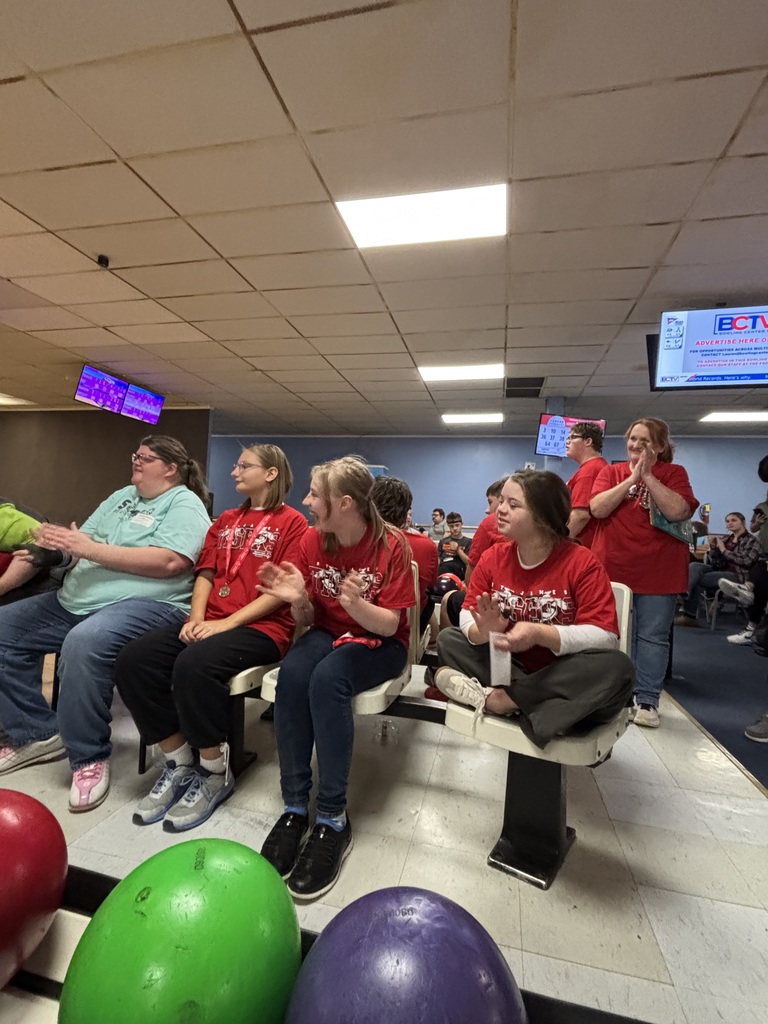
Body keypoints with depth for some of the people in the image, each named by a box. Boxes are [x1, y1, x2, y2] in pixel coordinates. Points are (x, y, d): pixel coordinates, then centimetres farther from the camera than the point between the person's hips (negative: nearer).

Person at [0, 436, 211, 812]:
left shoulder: (184, 504, -6)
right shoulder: (122, 496, 21)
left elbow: (170, 562, -23)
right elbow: (82, 543, 15)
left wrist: (91, 548, -20)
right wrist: (58, 544, -9)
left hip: (148, 604, -9)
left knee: (84, 643, -35)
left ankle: (90, 757, -13)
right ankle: (36, 734, 16)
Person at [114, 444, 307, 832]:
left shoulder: (292, 522, -1)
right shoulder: (225, 520, 21)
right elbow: (206, 573, 14)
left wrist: (228, 622, -17)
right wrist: (197, 617, -5)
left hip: (262, 627, -7)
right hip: (210, 621, 7)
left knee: (193, 665, -32)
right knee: (132, 660, -14)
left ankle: (215, 774, -6)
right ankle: (179, 763, 3)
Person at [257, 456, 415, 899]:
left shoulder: (391, 544, -16)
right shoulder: (313, 540, -4)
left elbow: (389, 624, -15)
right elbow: (309, 620, 1)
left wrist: (356, 604, -36)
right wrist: (299, 600, -22)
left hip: (379, 642, -4)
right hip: (329, 633, 4)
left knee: (327, 679, -33)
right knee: (292, 673, -28)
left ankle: (333, 819, -16)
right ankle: (295, 807, -13)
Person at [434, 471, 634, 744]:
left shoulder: (582, 562, -14)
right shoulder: (492, 558, -3)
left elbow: (605, 637, -20)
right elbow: (468, 620, -4)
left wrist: (538, 634, -33)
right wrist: (486, 631, -28)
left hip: (562, 674, -3)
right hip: (509, 665, 3)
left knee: (617, 669, -31)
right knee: (448, 641, -11)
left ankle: (505, 699, -25)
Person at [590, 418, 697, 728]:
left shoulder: (674, 473, 2)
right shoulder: (611, 472, 4)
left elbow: (679, 512, -16)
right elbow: (597, 509, -12)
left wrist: (648, 476, -15)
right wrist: (632, 477, -14)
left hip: (659, 571, -1)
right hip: (613, 569, 1)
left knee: (653, 637, 6)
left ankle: (648, 701, 16)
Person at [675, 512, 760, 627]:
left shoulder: (751, 541, 3)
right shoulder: (726, 539, 18)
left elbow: (747, 561, -13)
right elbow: (716, 563, 11)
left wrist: (724, 550, -10)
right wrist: (713, 547, -4)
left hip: (738, 576, -6)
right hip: (721, 570, 6)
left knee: (696, 579, -25)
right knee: (694, 565, -24)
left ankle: (689, 615, -14)